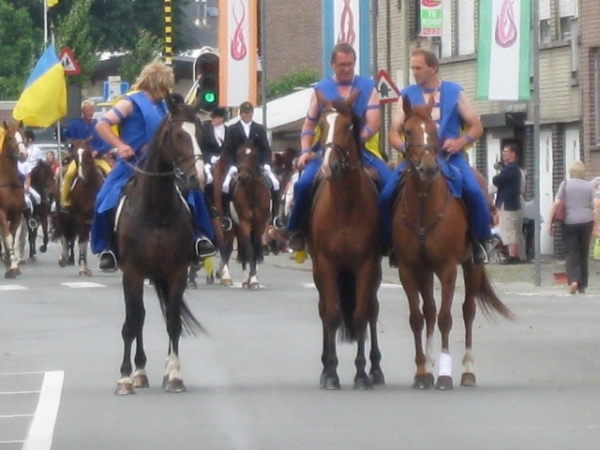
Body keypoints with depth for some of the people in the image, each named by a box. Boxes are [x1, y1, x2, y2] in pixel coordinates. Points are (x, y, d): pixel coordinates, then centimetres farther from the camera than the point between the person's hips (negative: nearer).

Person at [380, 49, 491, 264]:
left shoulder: (455, 92, 6)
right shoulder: (408, 95, 9)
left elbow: (477, 127, 7)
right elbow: (394, 132, 7)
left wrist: (460, 142, -13)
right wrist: (405, 147, -15)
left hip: (450, 156, -1)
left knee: (474, 191, -27)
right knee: (387, 195, -21)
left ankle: (478, 241, -6)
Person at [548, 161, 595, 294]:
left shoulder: (565, 185, -1)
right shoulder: (590, 186, 1)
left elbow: (556, 204, -6)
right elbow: (595, 205, -5)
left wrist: (550, 222, 0)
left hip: (569, 223, -1)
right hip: (586, 222, 1)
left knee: (571, 252, 3)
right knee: (583, 253, 11)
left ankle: (573, 280, -20)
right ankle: (582, 285, 15)